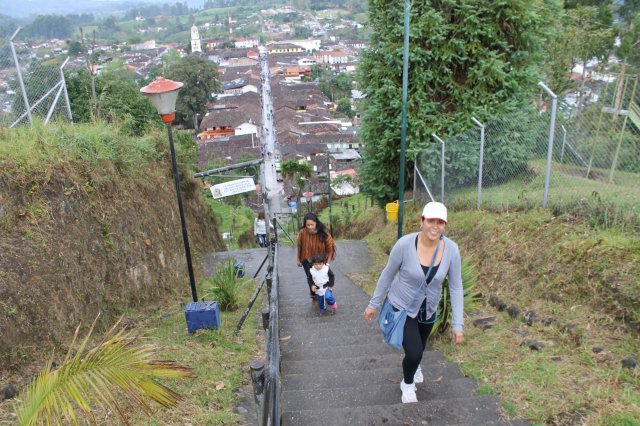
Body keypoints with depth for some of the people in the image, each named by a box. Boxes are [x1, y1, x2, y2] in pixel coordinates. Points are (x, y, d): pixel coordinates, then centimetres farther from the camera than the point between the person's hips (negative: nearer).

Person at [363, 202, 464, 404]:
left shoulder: (451, 249, -21)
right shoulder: (405, 244, -29)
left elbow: (456, 287, -11)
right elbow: (387, 274, -13)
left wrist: (458, 325, -10)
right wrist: (374, 304, -4)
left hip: (428, 309, 4)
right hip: (402, 307, -3)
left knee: (419, 348, 25)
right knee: (414, 352, -12)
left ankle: (413, 366, 64)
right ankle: (407, 383, 25)